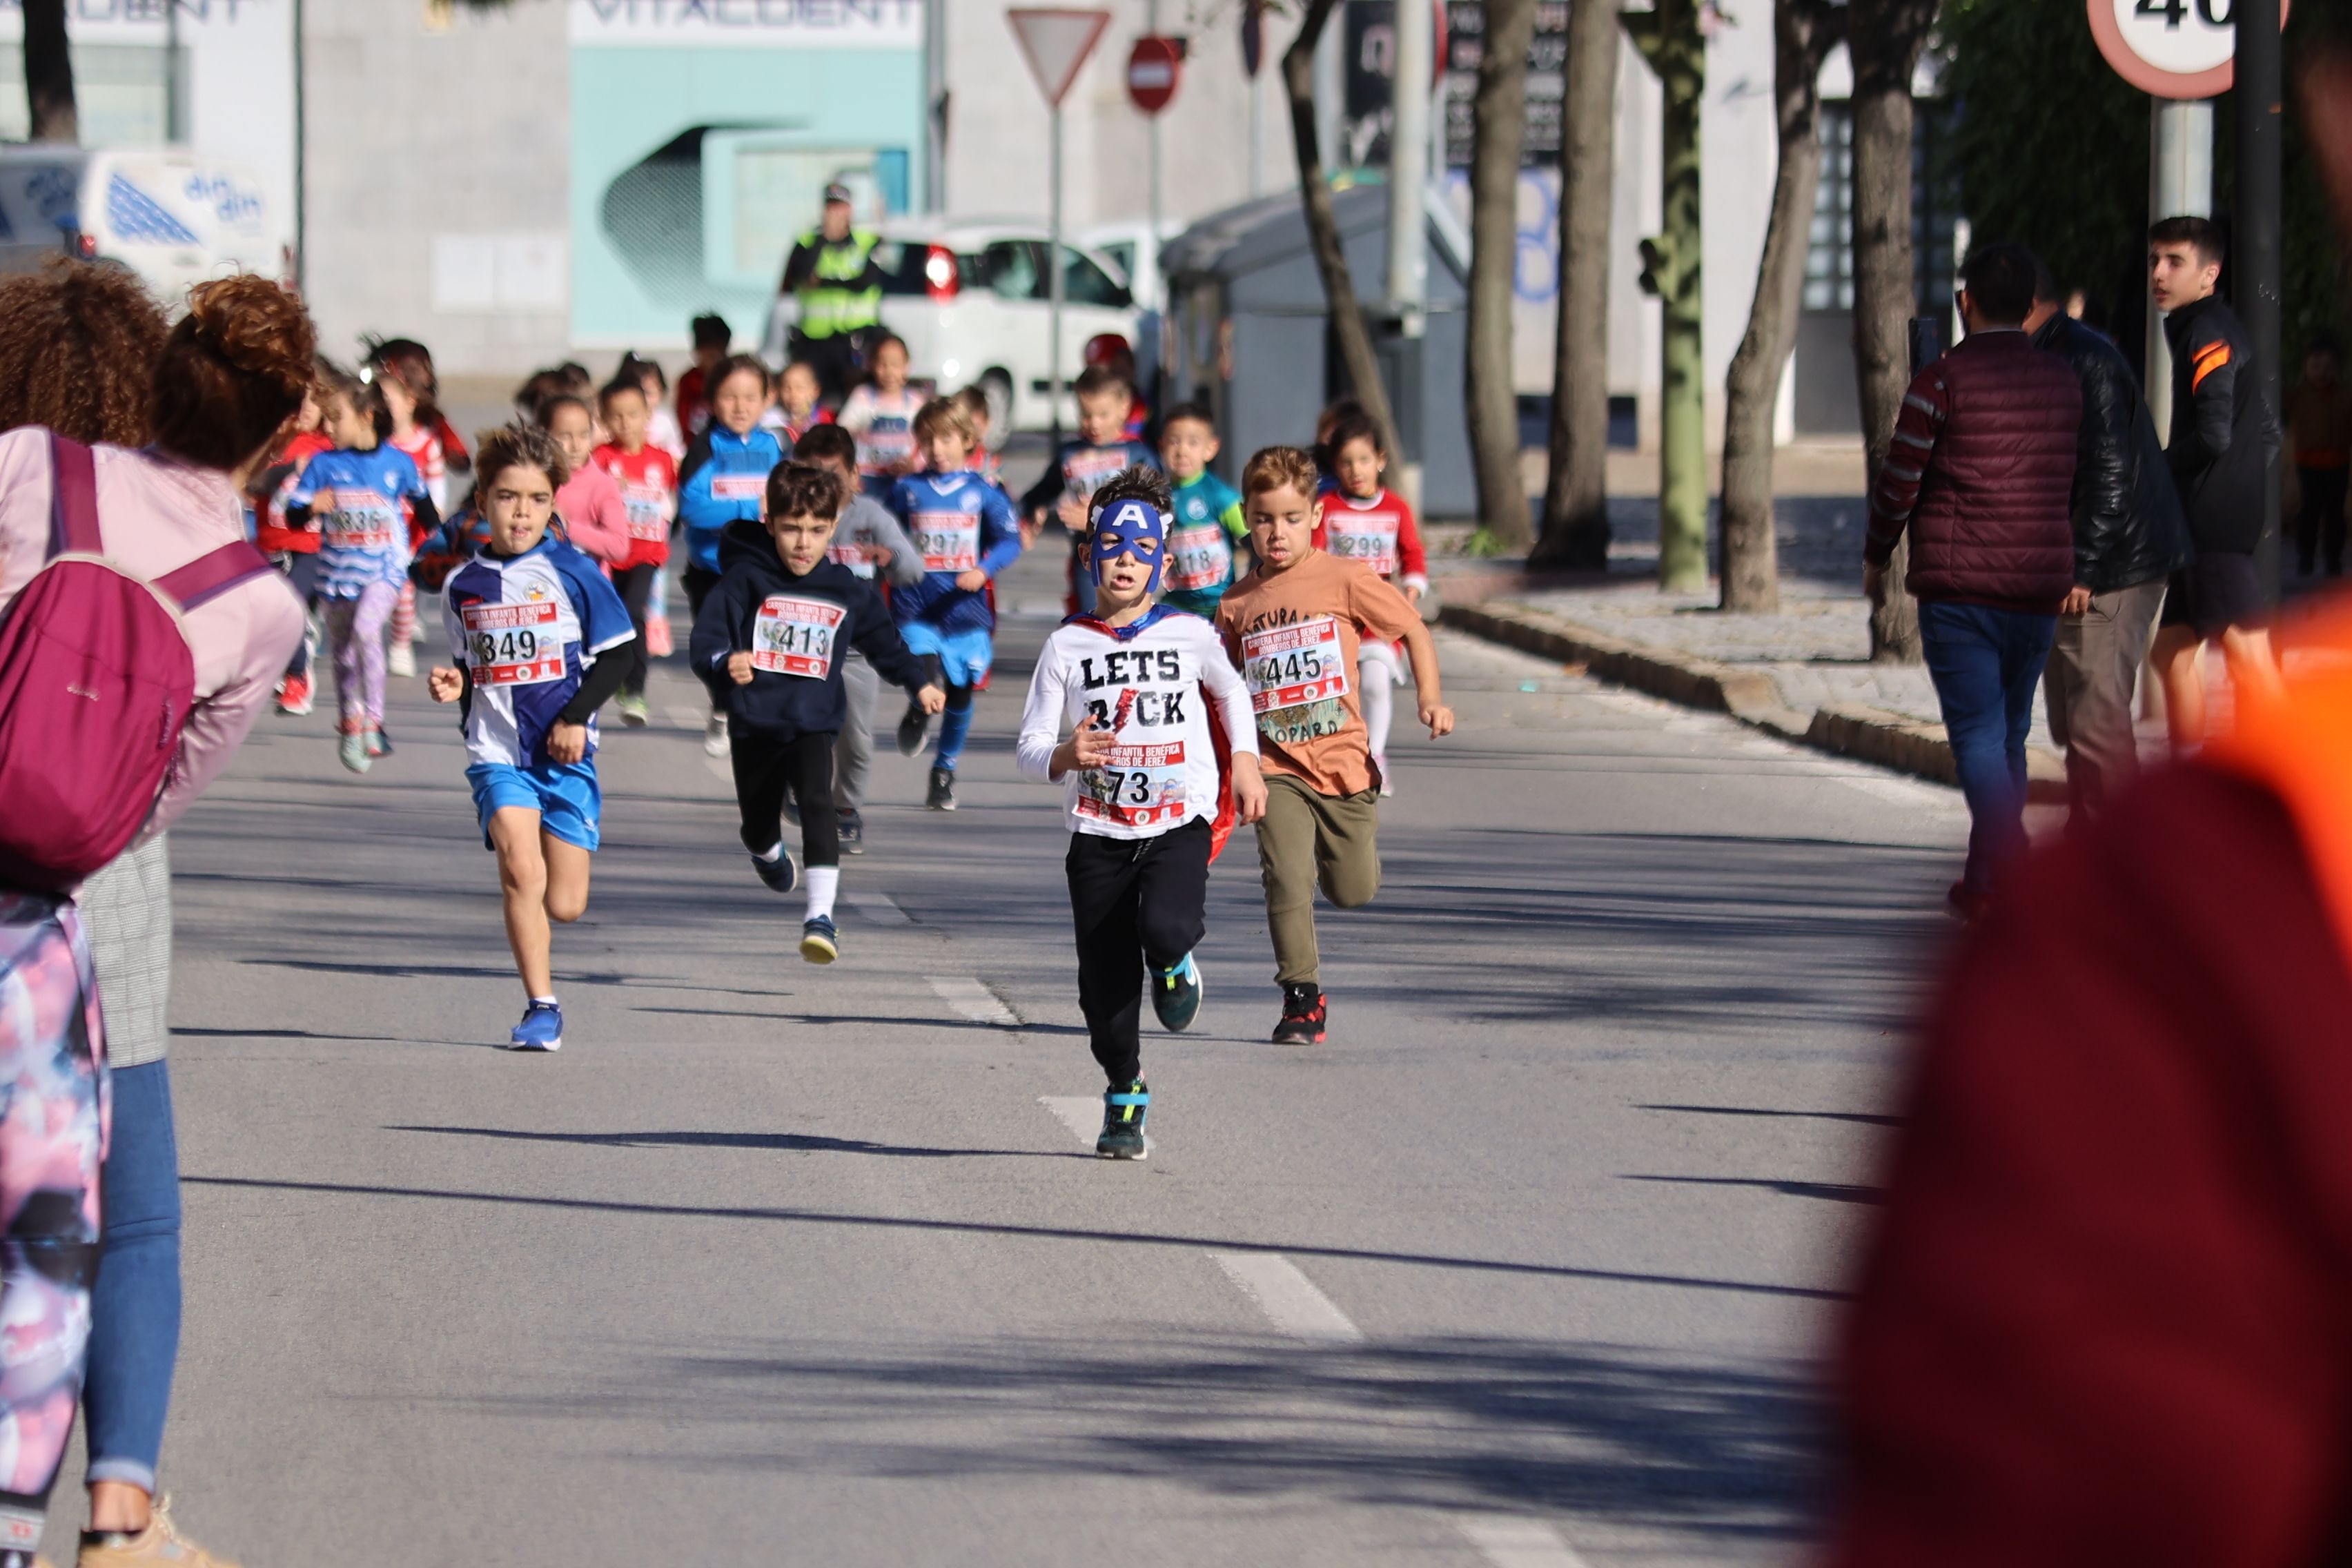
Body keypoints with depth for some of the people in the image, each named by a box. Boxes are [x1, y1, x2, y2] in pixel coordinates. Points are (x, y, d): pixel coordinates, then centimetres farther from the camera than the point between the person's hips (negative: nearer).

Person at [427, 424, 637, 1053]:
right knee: (520, 870, -19)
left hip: (564, 752, -1)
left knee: (565, 904, -1)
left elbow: (617, 654, 0)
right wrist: (455, 687, -2)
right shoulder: (463, 587, 7)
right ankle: (541, 1007, -11)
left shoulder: (572, 572, -2)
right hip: (495, 752, 1)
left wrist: (577, 716, -10)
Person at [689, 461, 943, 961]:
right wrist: (725, 664, -35)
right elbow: (705, 643, -15)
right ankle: (768, 852, 55)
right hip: (754, 725, 0)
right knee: (758, 825, 15)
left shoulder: (847, 591, 3)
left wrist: (919, 681, 14)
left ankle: (820, 916, -31)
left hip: (815, 726, 0)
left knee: (817, 803, -25)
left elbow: (883, 639, 21)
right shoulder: (746, 580, -7)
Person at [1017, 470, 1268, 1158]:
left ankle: (1174, 965, 9)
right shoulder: (1067, 647, 2)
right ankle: (1125, 1097, 23)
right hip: (1099, 834, 1)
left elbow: (1231, 690, 26)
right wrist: (1064, 755, -19)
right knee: (1106, 983, 0)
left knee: (1165, 929, -29)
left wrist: (1245, 760, 15)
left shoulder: (1190, 635, 4)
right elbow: (1028, 747, 2)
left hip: (1180, 823, -1)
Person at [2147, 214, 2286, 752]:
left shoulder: (2209, 331, -11)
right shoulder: (2207, 330, 19)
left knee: (2248, 658, -13)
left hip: (2217, 525, -11)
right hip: (2200, 526, 11)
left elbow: (2214, 434, -21)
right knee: (2172, 649, 15)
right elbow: (2266, 432, 24)